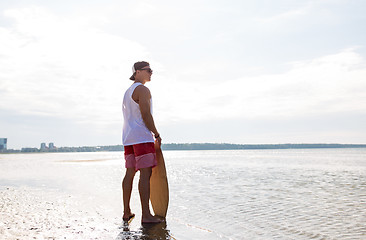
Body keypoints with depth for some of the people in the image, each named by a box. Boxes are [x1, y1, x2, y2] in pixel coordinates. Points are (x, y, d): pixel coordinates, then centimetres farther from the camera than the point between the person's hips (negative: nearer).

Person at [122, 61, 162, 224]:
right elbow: (146, 115, -16)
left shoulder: (127, 92, 22)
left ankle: (126, 212, 15)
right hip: (142, 137, -10)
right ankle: (146, 215, -10)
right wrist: (157, 134, -7)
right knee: (145, 174, -10)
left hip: (128, 138, 10)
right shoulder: (142, 90, -8)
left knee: (130, 173, 10)